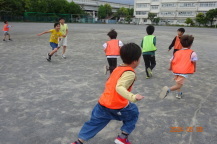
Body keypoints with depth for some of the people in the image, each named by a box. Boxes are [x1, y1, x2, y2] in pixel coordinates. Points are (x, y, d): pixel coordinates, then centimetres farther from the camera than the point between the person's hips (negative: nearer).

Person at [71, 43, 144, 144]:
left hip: (103, 103, 7)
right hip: (118, 107, -6)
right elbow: (119, 87, -31)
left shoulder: (117, 69, 9)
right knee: (133, 113, 20)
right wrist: (133, 97, -41)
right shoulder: (130, 73, -15)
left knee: (94, 122, 18)